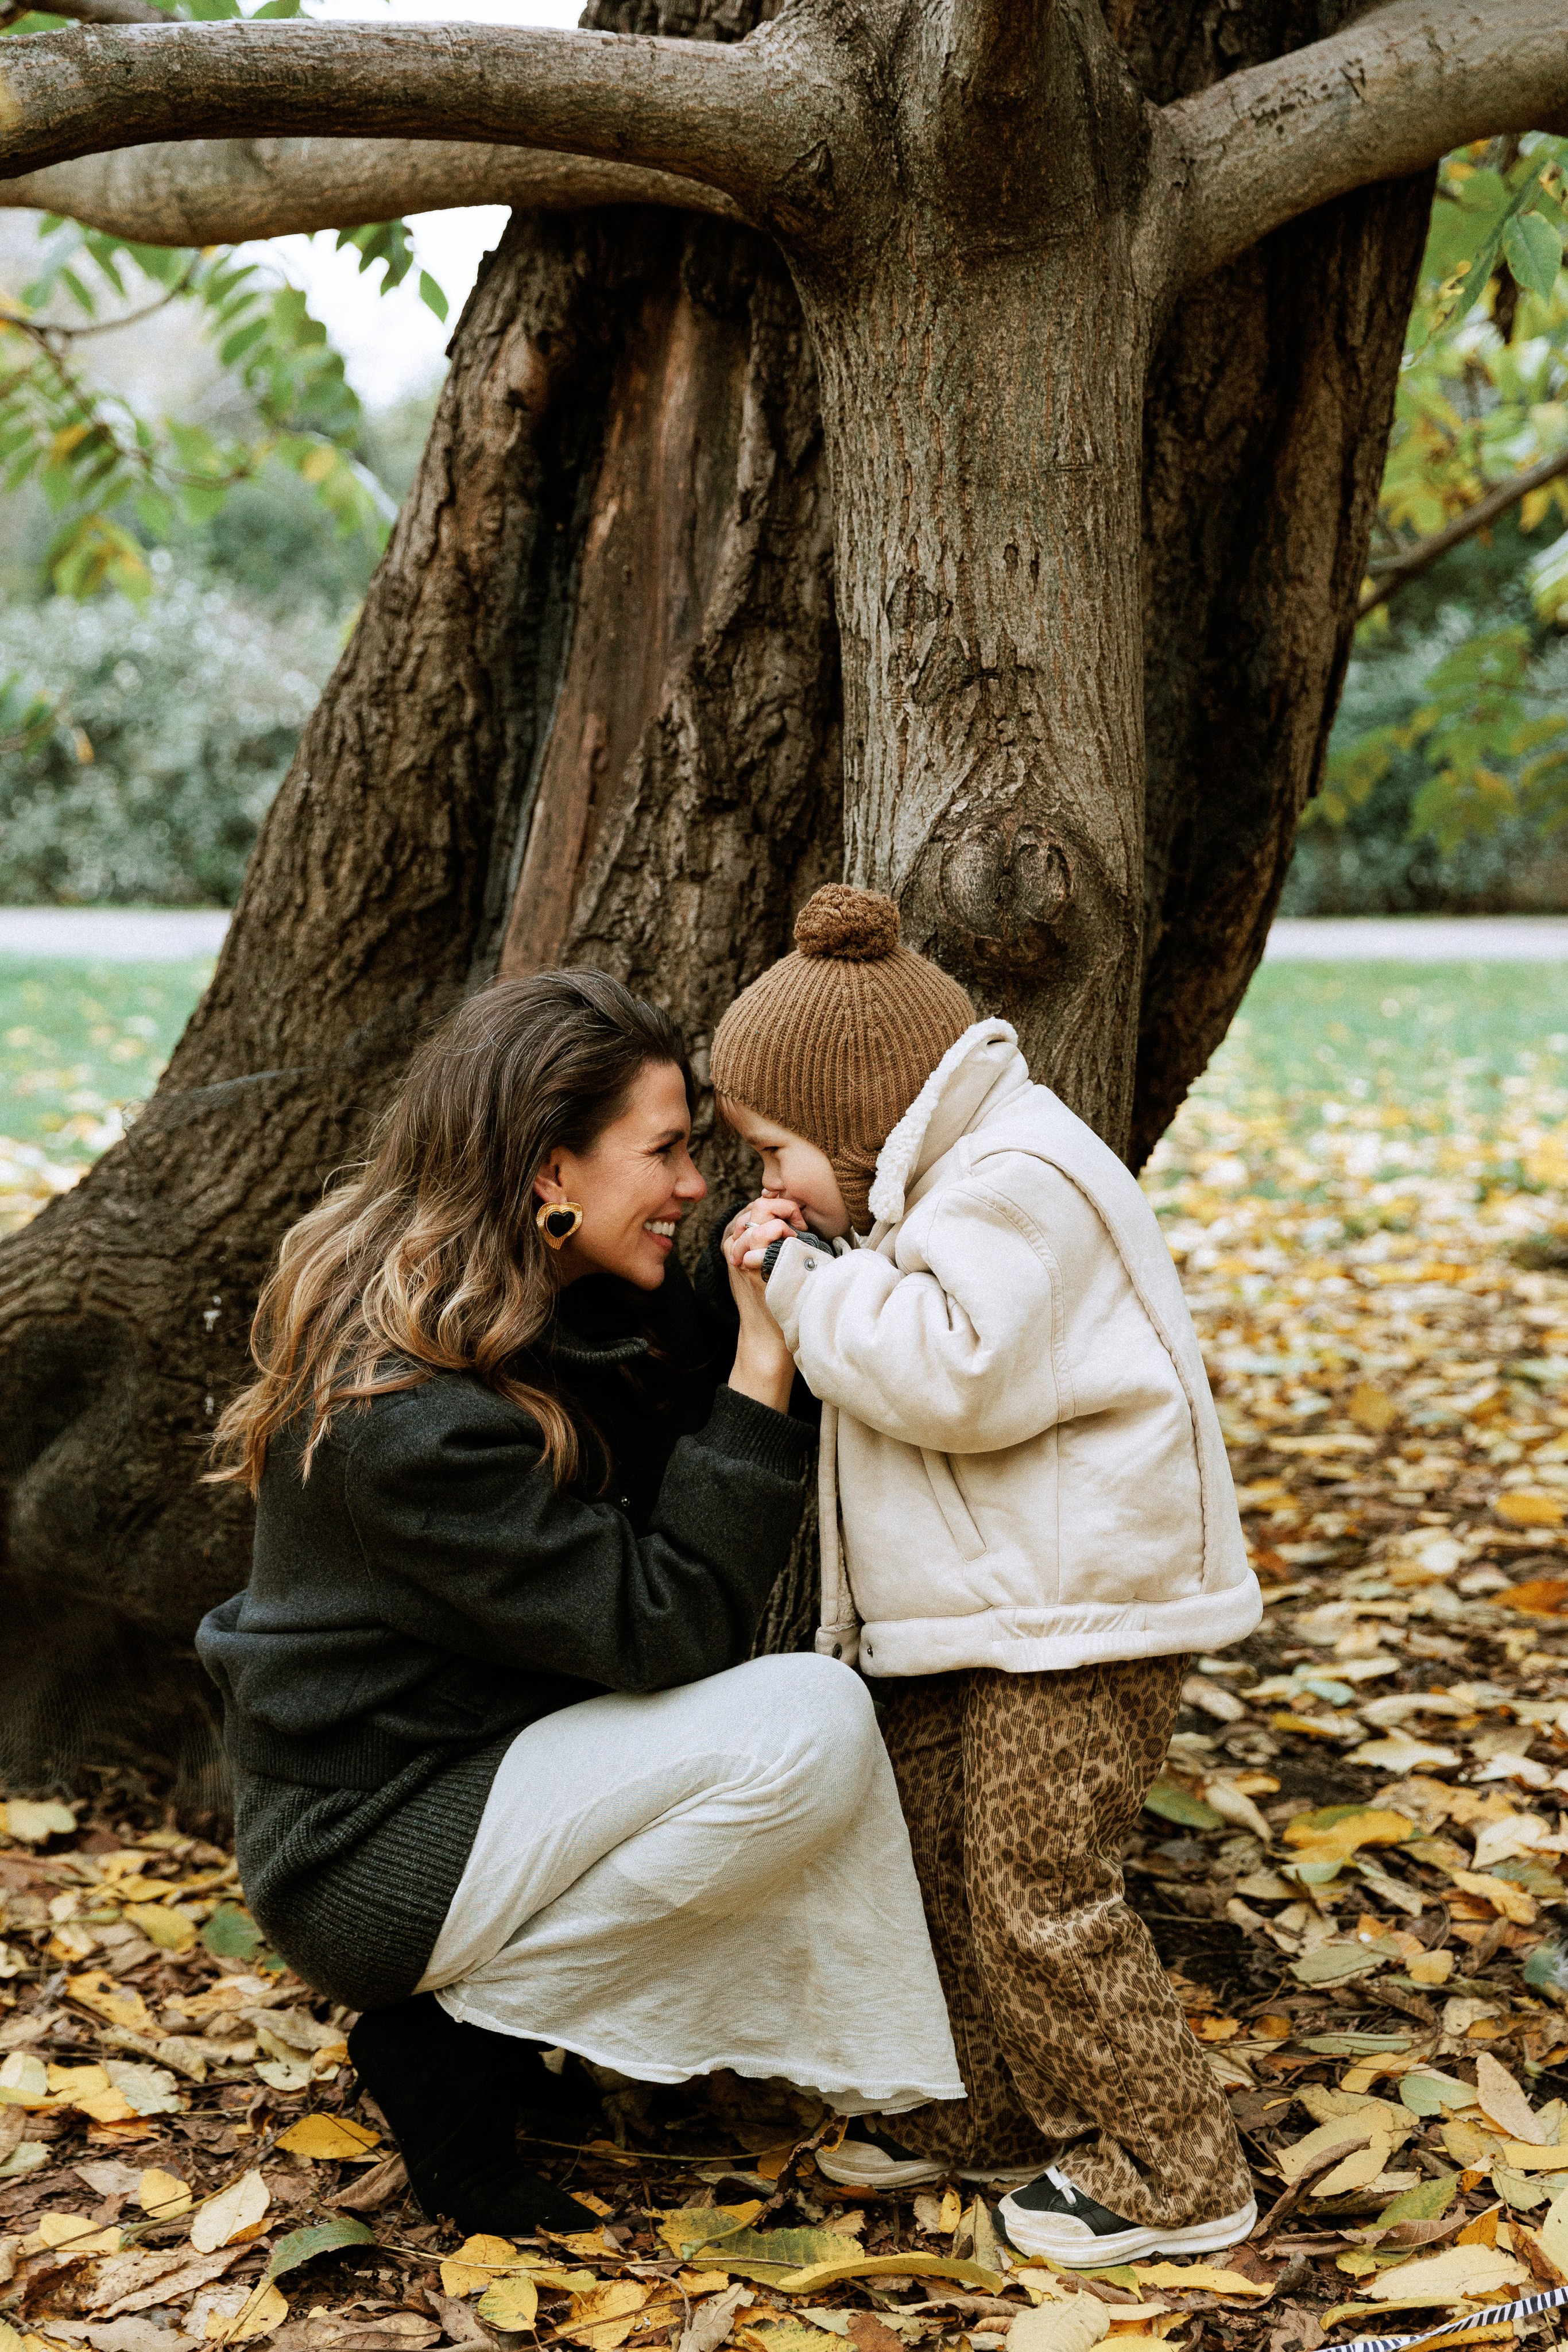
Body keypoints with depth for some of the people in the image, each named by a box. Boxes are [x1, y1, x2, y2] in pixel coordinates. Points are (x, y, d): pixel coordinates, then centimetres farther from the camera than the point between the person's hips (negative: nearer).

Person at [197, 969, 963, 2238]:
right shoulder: (413, 1412, -27)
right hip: (376, 1857, -9)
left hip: (485, 1767, 10)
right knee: (810, 1726, -23)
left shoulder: (575, 1306, 2)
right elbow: (666, 1622, -26)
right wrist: (763, 1357, -25)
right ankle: (450, 2032, -10)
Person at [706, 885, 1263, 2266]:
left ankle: (1173, 2172, 7)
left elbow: (959, 1376, -29)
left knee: (1039, 1892, -6)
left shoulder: (1015, 1185, -19)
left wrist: (816, 1280, -19)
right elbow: (898, 1364, 20)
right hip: (981, 1604, 11)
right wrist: (800, 1279, 3)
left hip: (1080, 1603, -11)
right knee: (936, 1855, 15)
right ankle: (991, 2110, 30)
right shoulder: (944, 1184, 15)